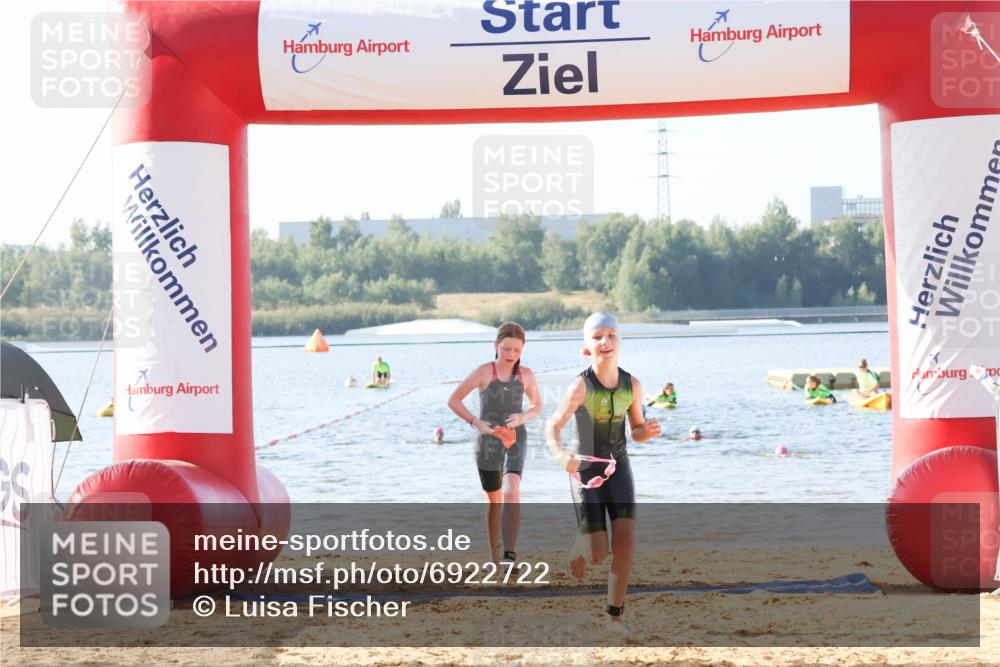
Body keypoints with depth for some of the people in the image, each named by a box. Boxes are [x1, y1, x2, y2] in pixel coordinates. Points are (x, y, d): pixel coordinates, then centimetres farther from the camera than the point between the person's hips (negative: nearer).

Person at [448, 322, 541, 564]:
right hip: (488, 440, 0)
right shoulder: (484, 372, -5)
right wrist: (475, 422, -15)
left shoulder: (526, 374, 4)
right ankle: (495, 557, 25)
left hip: (515, 438, 0)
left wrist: (523, 417, -5)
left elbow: (537, 406, 17)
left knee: (512, 491, -24)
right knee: (494, 500, 9)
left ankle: (510, 555, -31)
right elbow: (454, 400, -2)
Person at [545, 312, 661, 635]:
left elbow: (636, 431, 6)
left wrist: (647, 431, -17)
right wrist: (560, 455, -42)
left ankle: (614, 615, 3)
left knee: (625, 539, -10)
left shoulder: (632, 385, -6)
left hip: (618, 466, 4)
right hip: (586, 469, -3)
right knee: (596, 553, -5)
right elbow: (553, 425, -22)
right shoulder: (581, 385, -20)